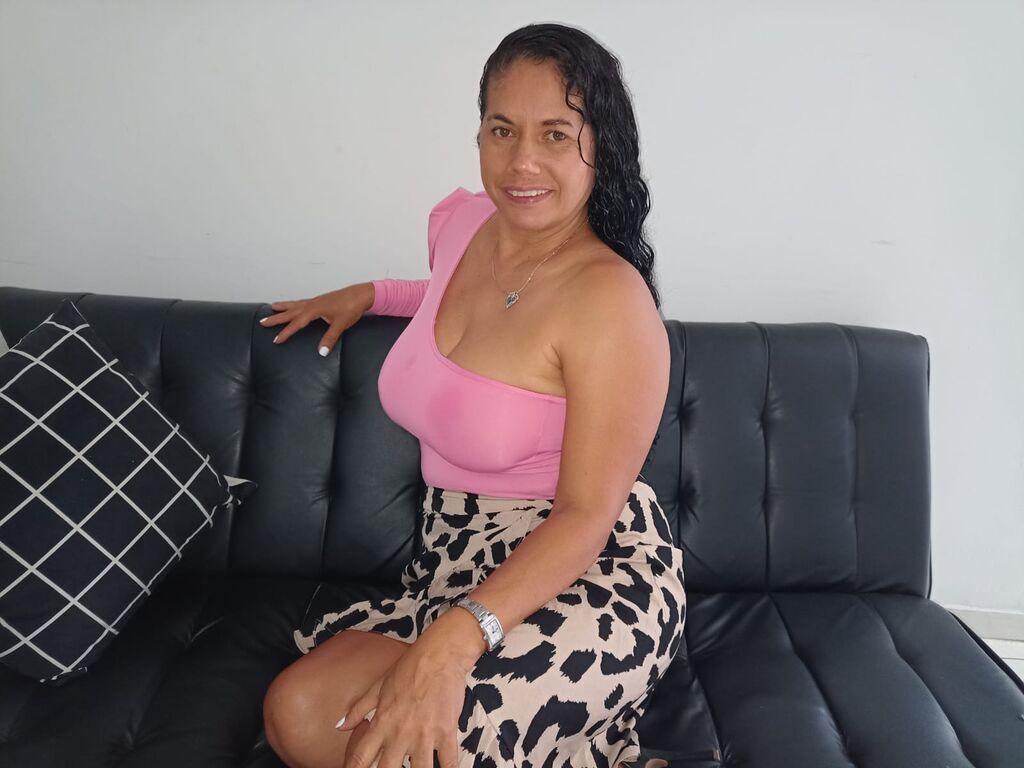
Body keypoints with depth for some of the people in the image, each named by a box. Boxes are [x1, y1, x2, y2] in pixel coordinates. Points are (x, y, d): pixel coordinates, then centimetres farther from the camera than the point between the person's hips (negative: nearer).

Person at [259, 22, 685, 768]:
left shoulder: (611, 298, -19)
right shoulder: (458, 221, 4)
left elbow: (586, 515, -20)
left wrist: (454, 637, -31)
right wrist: (368, 294, 24)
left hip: (587, 583, -7)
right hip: (459, 562, 8)